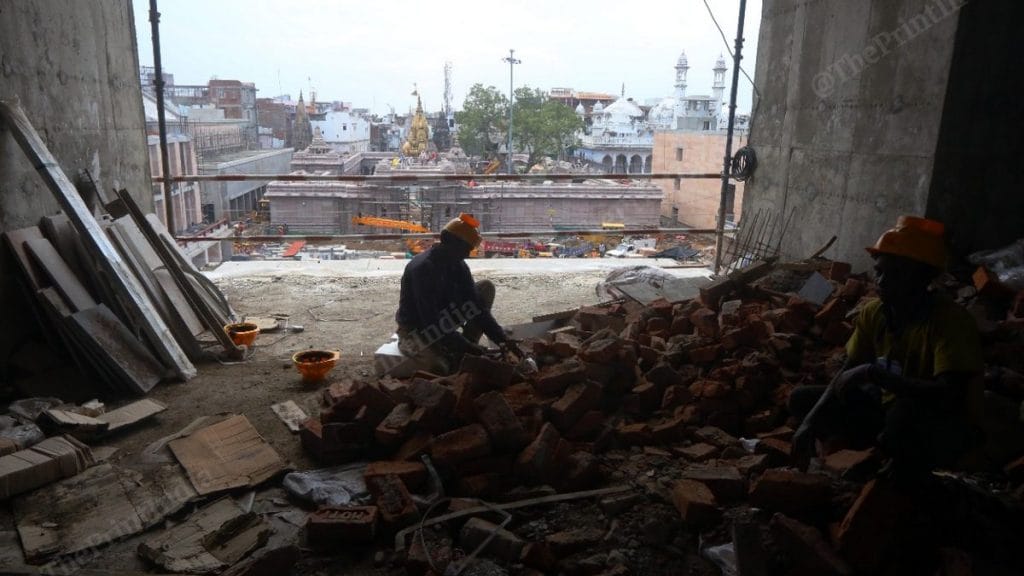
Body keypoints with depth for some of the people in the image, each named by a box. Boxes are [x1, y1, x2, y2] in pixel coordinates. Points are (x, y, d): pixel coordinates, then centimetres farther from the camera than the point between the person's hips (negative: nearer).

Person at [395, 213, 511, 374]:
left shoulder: (458, 265, -5)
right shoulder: (422, 268, -29)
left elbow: (475, 304, -7)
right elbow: (430, 320, -32)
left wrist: (501, 338, -16)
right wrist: (465, 345, -32)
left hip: (442, 321, 8)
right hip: (415, 331, -8)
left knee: (486, 287, -4)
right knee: (439, 368, -38)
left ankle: (465, 352, -5)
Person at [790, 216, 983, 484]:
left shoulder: (950, 321, -26)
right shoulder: (873, 313, -7)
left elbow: (948, 395, -37)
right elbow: (846, 374, -2)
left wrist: (874, 374, -36)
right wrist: (812, 420, -14)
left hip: (946, 429, -6)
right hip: (891, 408, 6)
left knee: (905, 413, -40)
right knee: (801, 399, -4)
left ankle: (912, 465, -6)